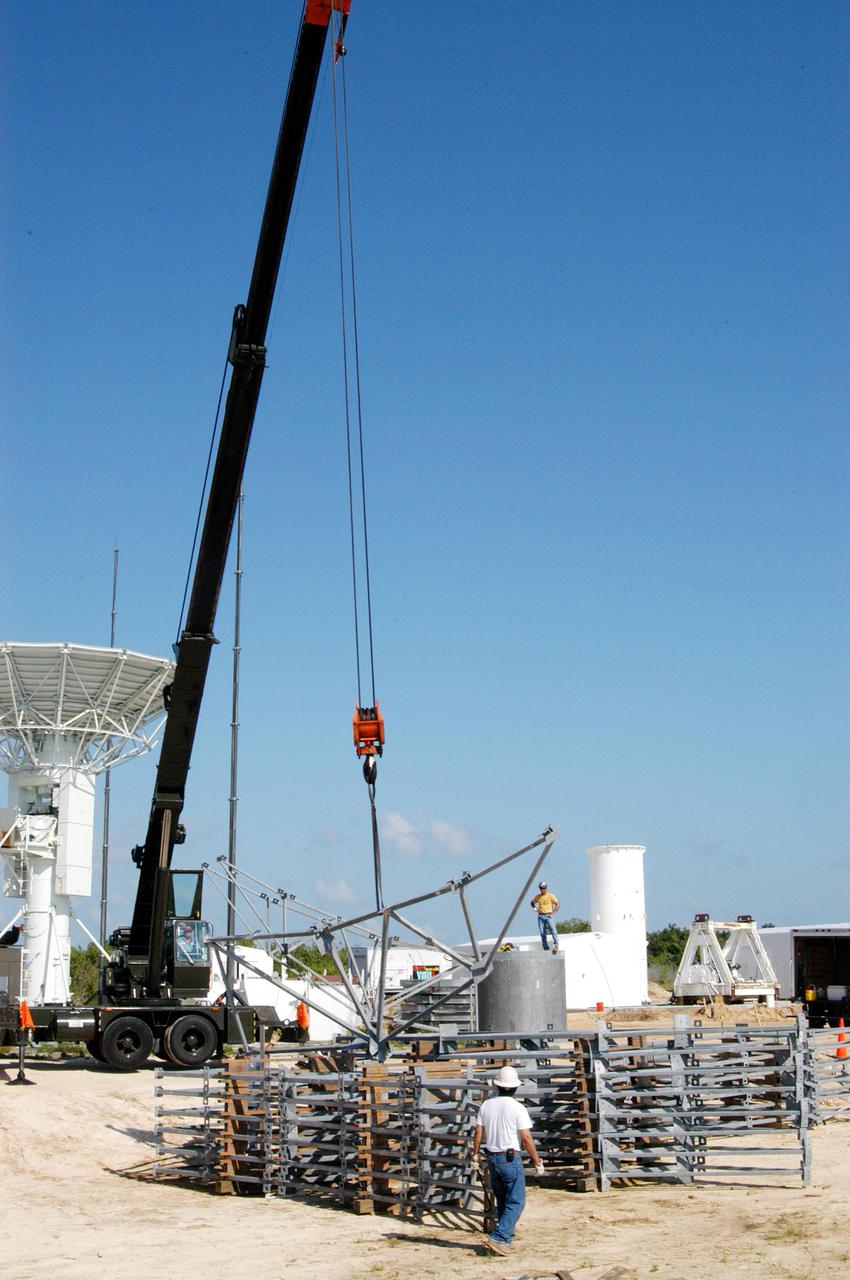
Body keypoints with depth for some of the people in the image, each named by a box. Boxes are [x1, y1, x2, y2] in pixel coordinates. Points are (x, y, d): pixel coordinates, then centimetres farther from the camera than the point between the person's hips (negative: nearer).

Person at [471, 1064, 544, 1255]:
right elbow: (526, 1138, -14)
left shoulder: (486, 1105, 1)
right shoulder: (517, 1108, -13)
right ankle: (497, 1238, -13)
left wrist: (474, 1153, 19)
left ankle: (507, 1237, 26)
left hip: (492, 1158, 6)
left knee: (502, 1201, 19)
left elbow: (478, 1132, 5)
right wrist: (537, 1161, -4)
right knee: (515, 1202, -1)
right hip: (511, 1159, -6)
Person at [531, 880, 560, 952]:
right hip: (540, 917, 4)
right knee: (543, 933, 2)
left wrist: (552, 912, -11)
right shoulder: (538, 896, 9)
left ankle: (556, 945, -24)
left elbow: (558, 904, -3)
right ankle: (546, 948, 7)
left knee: (552, 929, -24)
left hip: (548, 916, -4)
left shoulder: (550, 896, -2)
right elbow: (532, 902, 27)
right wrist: (535, 908, 7)